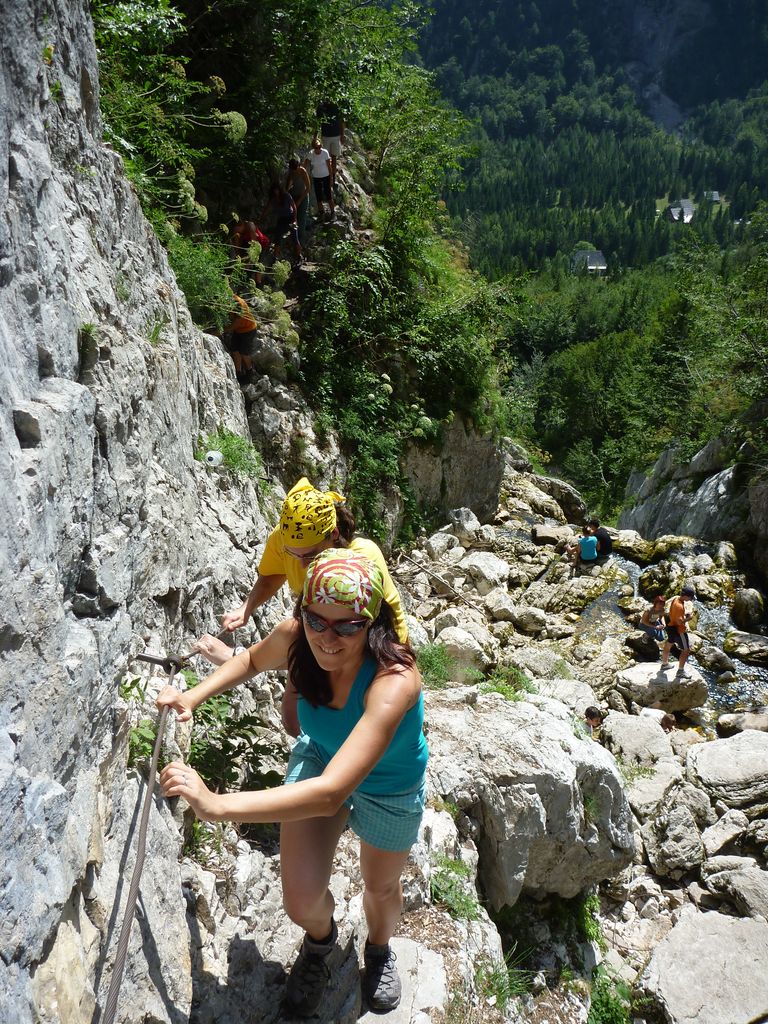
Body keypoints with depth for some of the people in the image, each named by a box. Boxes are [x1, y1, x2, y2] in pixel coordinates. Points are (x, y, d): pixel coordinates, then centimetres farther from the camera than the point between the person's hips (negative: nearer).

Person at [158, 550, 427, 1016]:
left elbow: (331, 793, -53)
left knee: (381, 886, 23)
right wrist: (193, 697, -17)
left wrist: (216, 804, -54)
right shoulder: (295, 637, -30)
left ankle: (379, 950, 61)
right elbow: (252, 660, -3)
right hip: (319, 759, 3)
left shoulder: (394, 681, -46)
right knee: (302, 902, 1)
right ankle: (321, 941, 42)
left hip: (389, 788, -2)